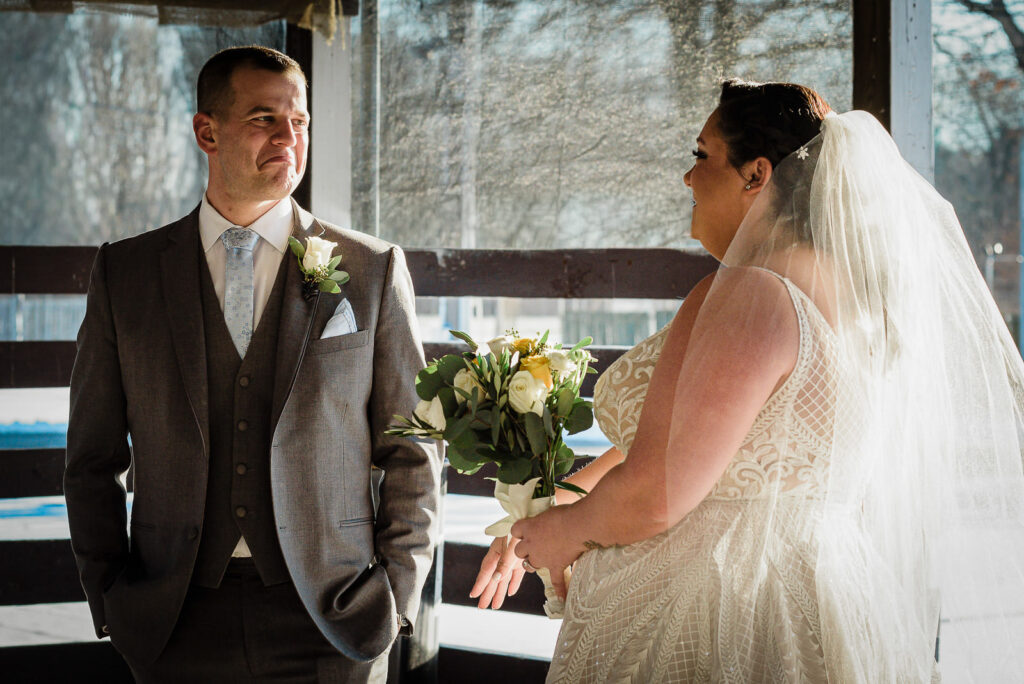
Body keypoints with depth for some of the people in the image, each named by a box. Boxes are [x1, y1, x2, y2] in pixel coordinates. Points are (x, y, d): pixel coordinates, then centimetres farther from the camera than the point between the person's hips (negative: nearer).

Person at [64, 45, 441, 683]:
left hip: (331, 626, -1)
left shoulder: (374, 270, 1)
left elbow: (412, 455, 3)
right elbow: (94, 457, 8)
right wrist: (110, 600, 2)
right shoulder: (125, 272, 4)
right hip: (179, 625, 1)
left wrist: (395, 601, -3)